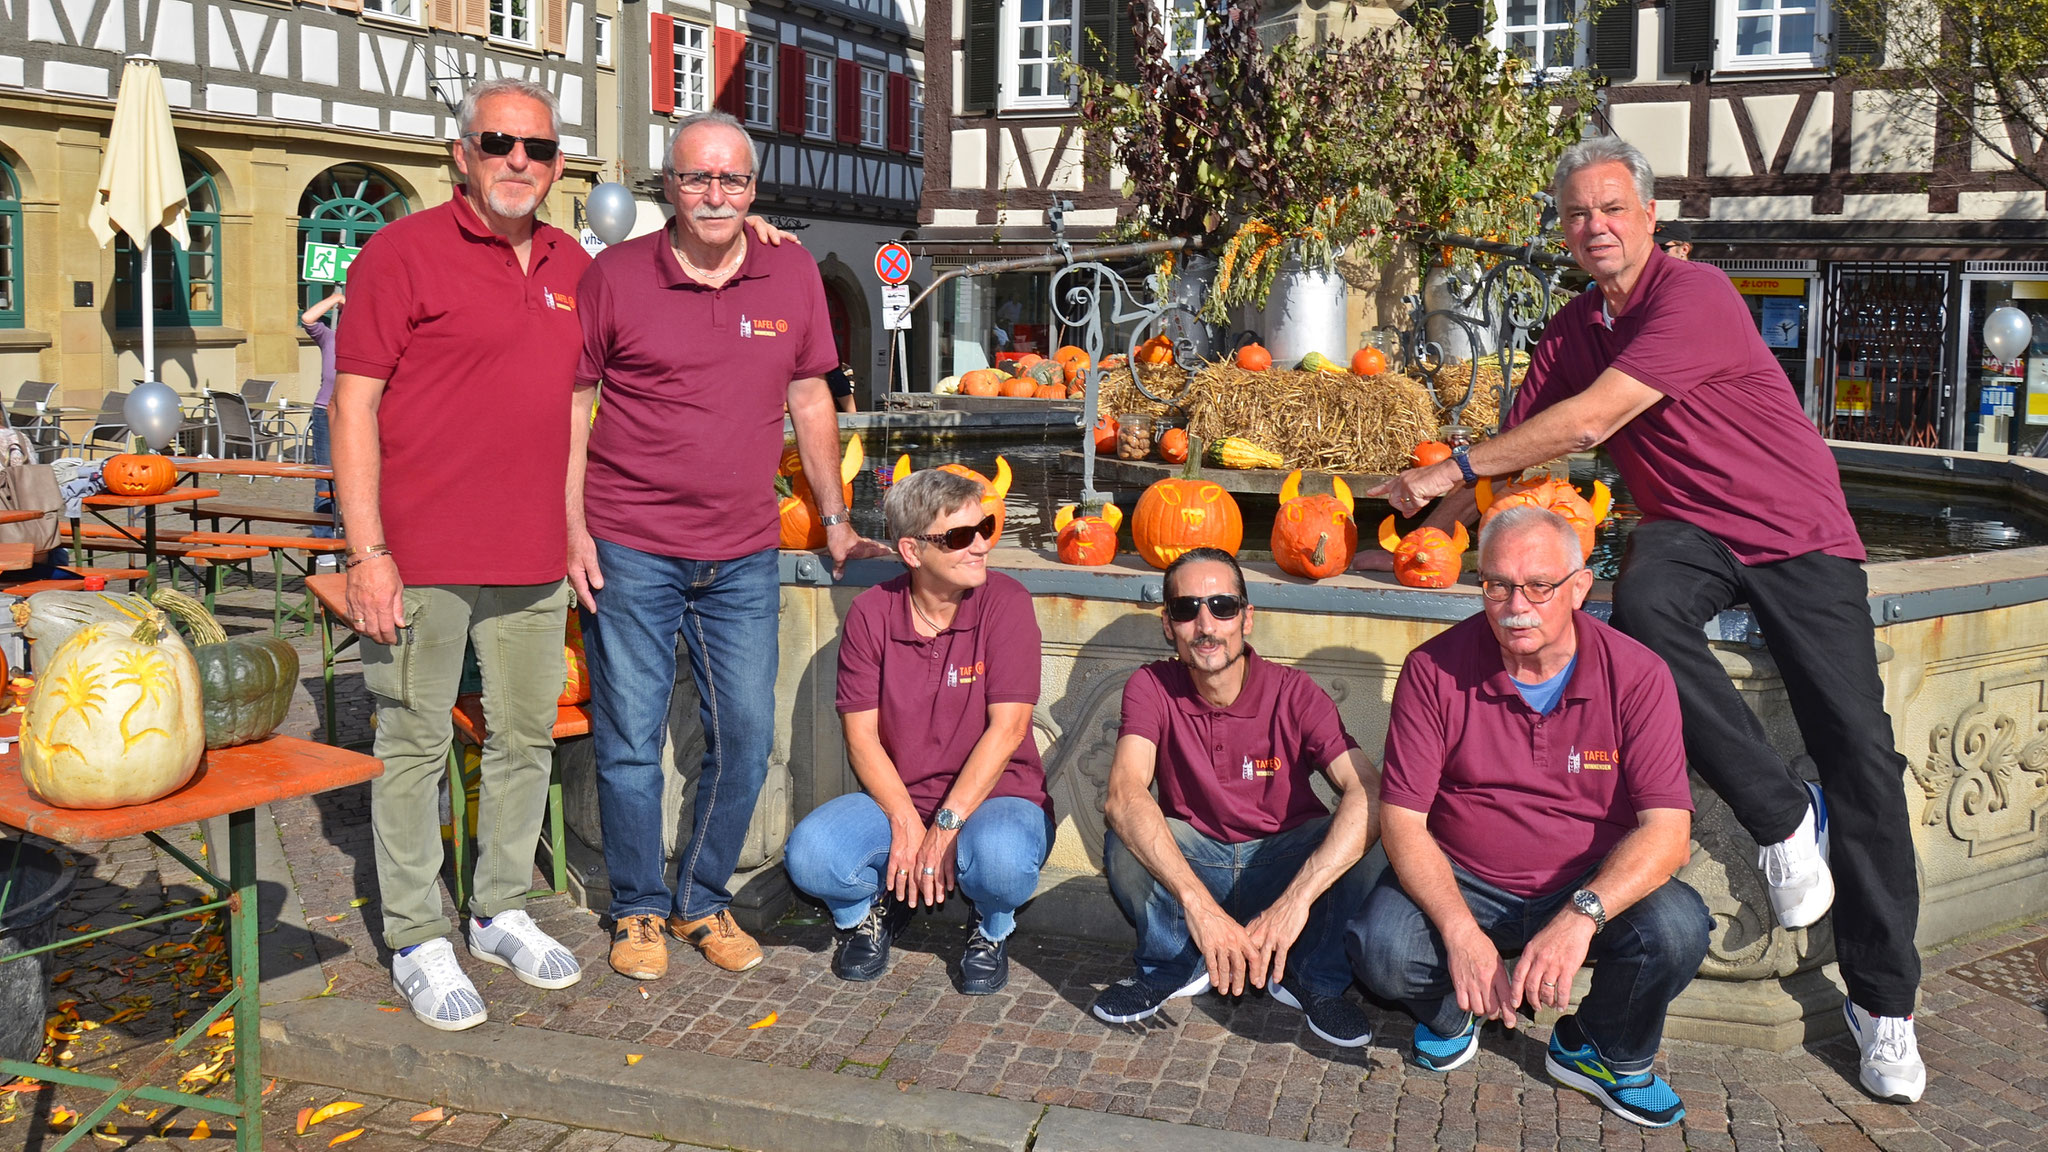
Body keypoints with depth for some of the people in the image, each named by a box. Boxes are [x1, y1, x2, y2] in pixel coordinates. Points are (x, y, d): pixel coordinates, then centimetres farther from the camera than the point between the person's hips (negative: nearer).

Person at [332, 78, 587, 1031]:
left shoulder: (572, 265, 13)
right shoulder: (403, 252, -5)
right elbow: (354, 404, -10)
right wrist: (367, 552, -15)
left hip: (534, 559, 6)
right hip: (421, 558, -6)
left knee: (526, 737, 13)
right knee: (414, 746, 3)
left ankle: (501, 913, 29)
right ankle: (417, 941, 15)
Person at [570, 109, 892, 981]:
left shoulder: (794, 276, 5)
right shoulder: (614, 276, -3)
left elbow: (809, 400, 13)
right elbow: (572, 406, 1)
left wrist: (835, 520, 14)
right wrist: (572, 526, -6)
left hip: (743, 557, 3)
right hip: (630, 549, -3)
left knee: (745, 737, 7)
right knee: (630, 739, 4)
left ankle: (704, 902, 25)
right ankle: (639, 909, 22)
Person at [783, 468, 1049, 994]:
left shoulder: (1005, 601, -10)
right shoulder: (871, 612, -2)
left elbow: (1007, 729, -15)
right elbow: (861, 736, -4)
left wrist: (945, 825, -20)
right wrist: (907, 823, -17)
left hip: (995, 796, -2)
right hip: (894, 798, 2)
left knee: (1000, 858, -36)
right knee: (808, 854, -25)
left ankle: (993, 930, 2)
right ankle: (876, 905, 11)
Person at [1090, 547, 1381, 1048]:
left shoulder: (1293, 693, -16)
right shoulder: (1152, 688, -14)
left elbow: (1370, 795, -30)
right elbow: (1123, 795, -32)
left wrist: (1296, 898, -43)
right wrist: (1198, 903, -46)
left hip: (1281, 862, 0)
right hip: (1189, 858, 1)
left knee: (1347, 837, -29)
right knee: (1129, 841, -29)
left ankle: (1313, 980, -4)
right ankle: (1172, 967, -1)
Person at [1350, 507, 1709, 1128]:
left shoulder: (1636, 674, -11)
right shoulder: (1434, 669, -11)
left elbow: (1667, 830, -18)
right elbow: (1402, 819, -13)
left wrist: (1581, 915, -36)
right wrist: (1460, 931, -29)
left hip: (1594, 885, 1)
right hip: (1462, 882, 0)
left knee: (1676, 930, -29)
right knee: (1382, 950, -29)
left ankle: (1600, 1049, 6)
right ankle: (1449, 1013, 12)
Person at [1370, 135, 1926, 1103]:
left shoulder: (1695, 295, -17)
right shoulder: (1573, 331, 8)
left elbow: (1589, 422, -25)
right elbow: (1516, 451, 10)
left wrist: (1452, 470, -20)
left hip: (1799, 532, -4)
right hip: (1688, 529, 4)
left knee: (1861, 757, -7)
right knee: (1642, 607, -34)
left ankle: (1882, 999, 8)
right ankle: (1780, 815, -17)